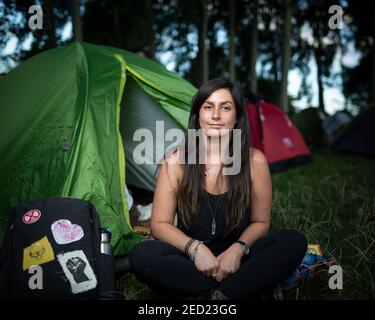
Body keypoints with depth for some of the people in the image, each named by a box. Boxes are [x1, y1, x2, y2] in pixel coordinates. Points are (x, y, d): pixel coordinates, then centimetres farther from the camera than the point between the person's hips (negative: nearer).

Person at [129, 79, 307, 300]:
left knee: (294, 242, -23)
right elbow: (160, 223, -6)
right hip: (191, 260, 0)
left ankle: (216, 294, -24)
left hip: (235, 260, 1)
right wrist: (194, 248, -23)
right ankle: (244, 290, -22)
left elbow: (260, 222, 2)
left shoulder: (254, 161, -8)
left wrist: (238, 249, -18)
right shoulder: (177, 160, -8)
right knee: (141, 255, -29)